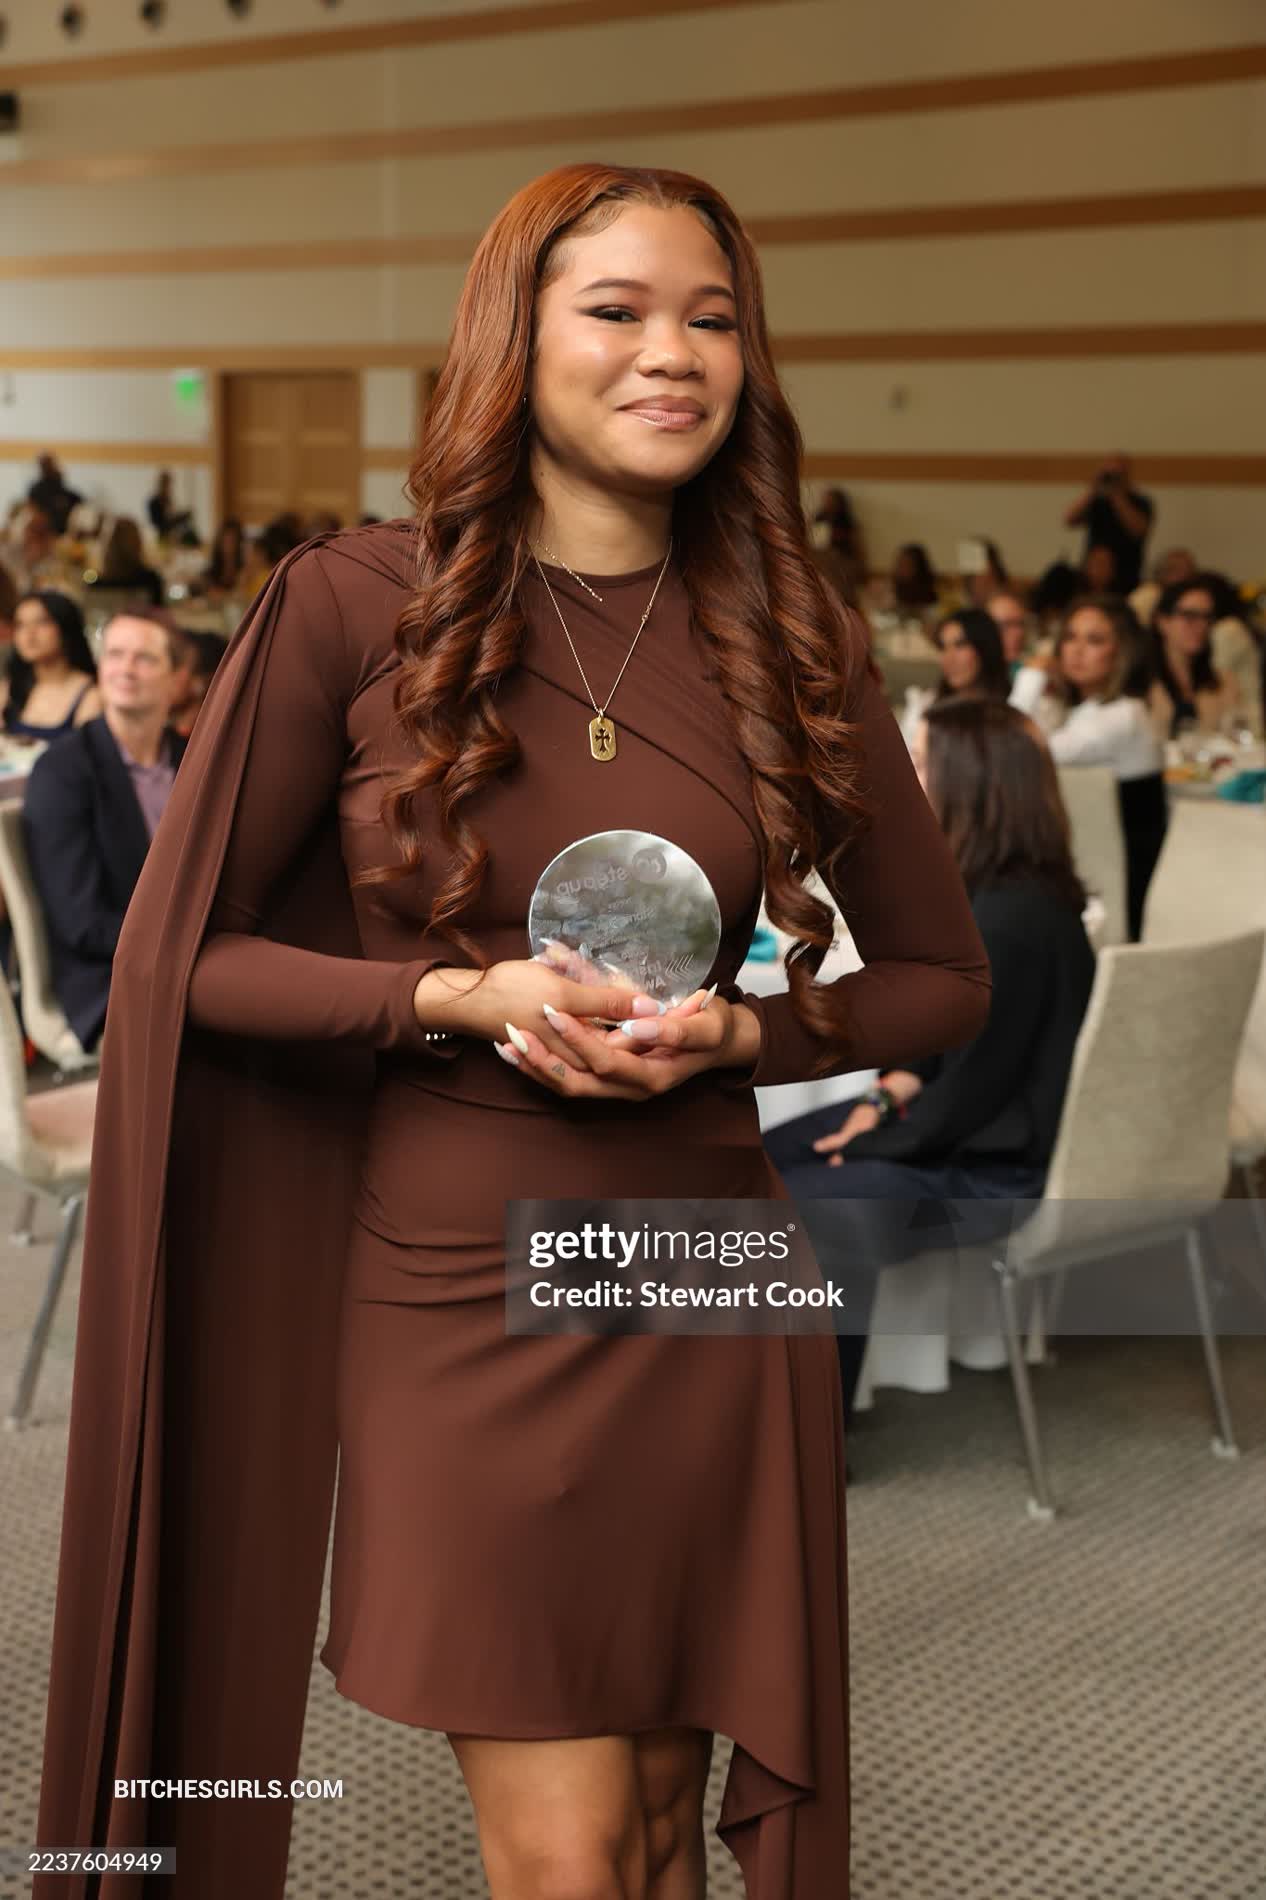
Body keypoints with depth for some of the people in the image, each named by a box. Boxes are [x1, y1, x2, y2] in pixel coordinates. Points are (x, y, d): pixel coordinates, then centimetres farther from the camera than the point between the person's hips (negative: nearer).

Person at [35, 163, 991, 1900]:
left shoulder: (789, 643, 2)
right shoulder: (357, 609, -6)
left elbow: (944, 978, 9)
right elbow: (175, 955, -3)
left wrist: (732, 1032, -10)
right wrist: (463, 997, -17)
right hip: (453, 1299, -2)